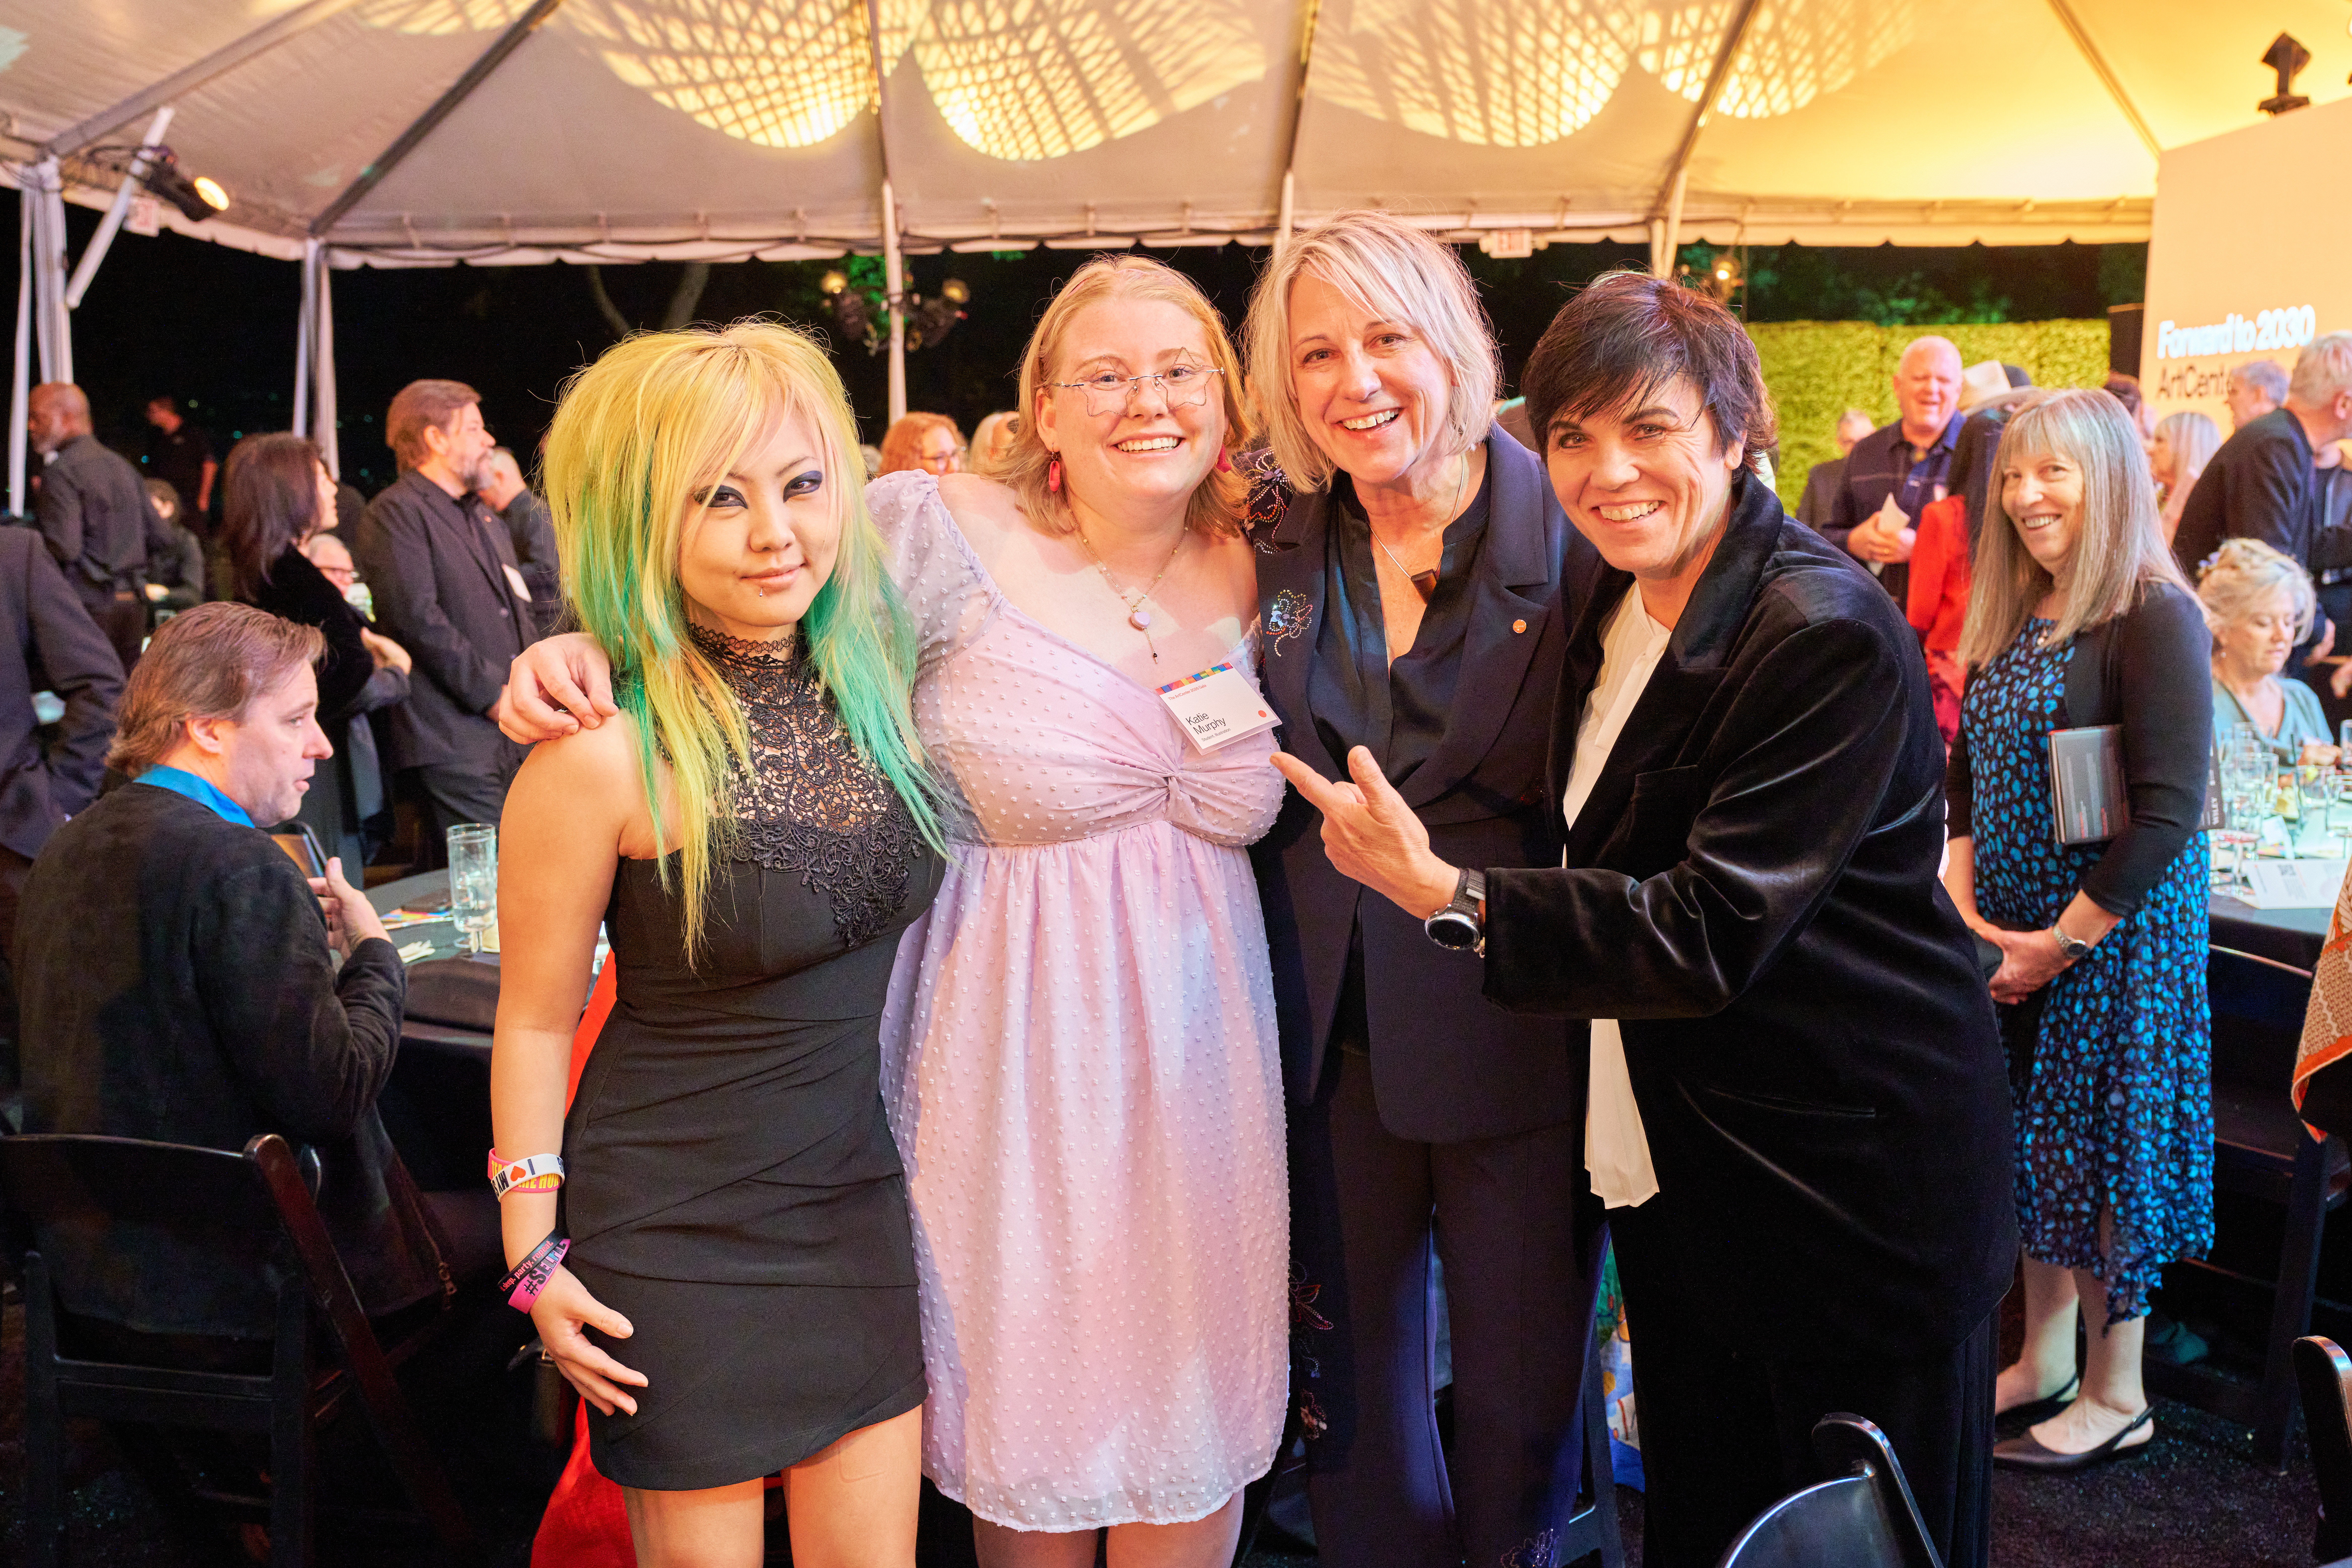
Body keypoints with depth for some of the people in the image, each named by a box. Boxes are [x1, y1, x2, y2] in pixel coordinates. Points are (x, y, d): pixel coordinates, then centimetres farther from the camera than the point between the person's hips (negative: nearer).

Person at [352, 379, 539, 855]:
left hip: (513, 735, 8)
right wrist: (492, 694, -14)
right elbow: (418, 617, -14)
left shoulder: (488, 520, 24)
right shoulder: (396, 513, -4)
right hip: (455, 741, -8)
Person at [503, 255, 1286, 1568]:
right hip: (1012, 1065, -4)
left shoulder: (1252, 575, 4)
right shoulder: (942, 531, -12)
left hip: (1200, 1064, 4)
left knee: (1198, 1423, 16)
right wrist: (588, 648, -23)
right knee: (1031, 1412, 13)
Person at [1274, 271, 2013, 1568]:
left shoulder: (1829, 637, -22)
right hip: (1671, 1157, 8)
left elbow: (1711, 934, -26)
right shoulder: (1618, 602, 5)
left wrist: (1446, 894, -30)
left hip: (1846, 1174, -7)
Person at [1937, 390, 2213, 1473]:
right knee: (2033, 1142, 15)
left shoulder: (2154, 621, -16)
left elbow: (2169, 816, -20)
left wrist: (2061, 942, -17)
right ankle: (2045, 1358, 32)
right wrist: (1960, 890, -2)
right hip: (2011, 934, 7)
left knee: (2103, 1151, 4)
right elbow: (1969, 772, 12)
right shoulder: (2008, 621, 8)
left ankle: (2116, 1397, 22)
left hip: (2117, 933, -7)